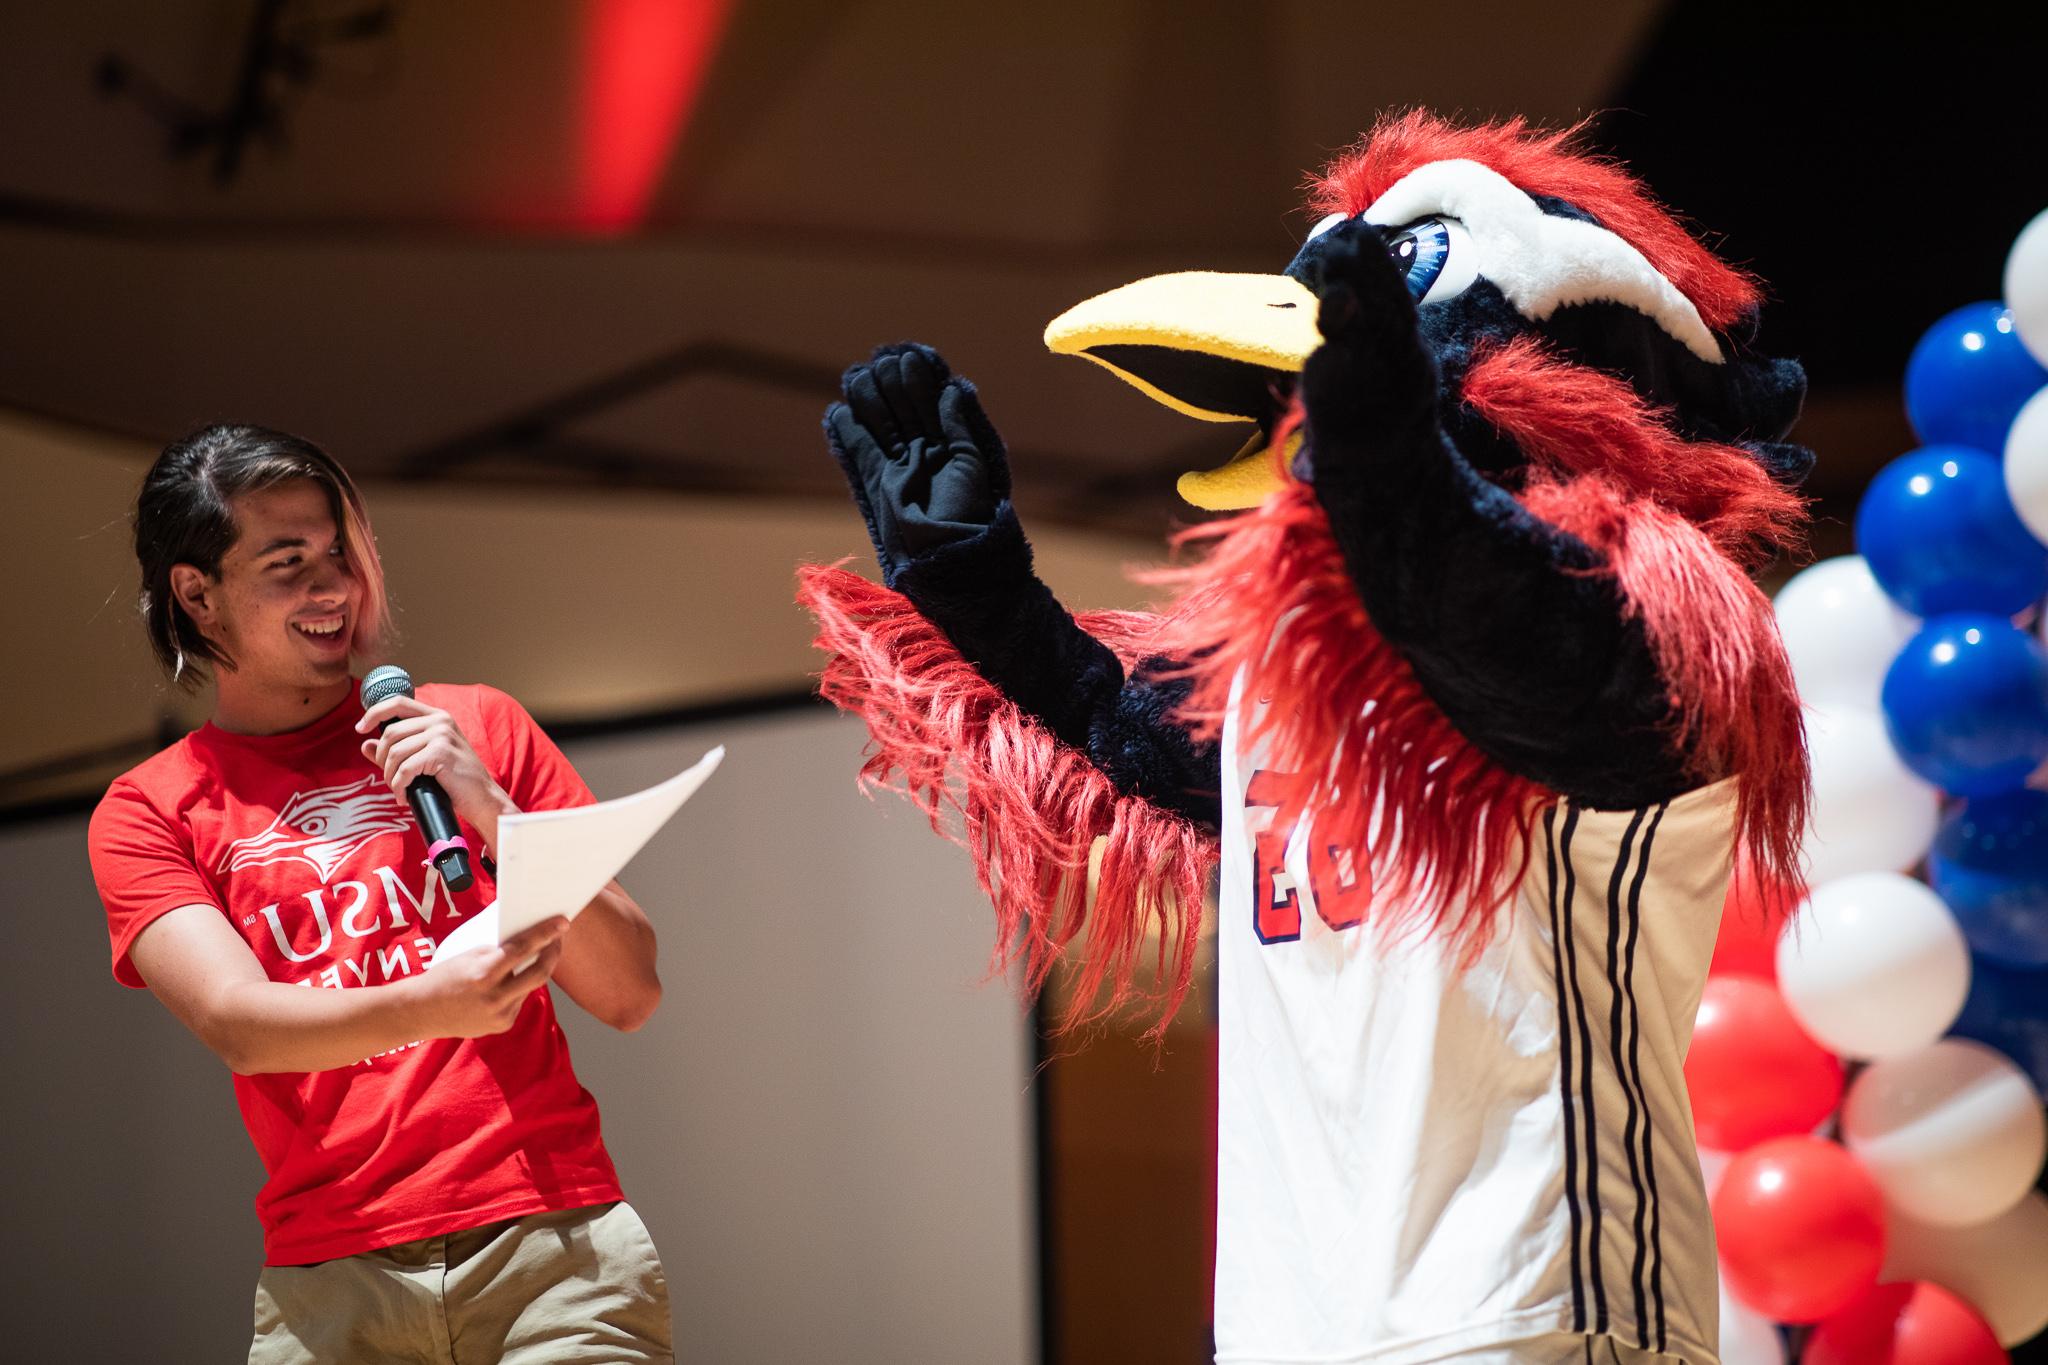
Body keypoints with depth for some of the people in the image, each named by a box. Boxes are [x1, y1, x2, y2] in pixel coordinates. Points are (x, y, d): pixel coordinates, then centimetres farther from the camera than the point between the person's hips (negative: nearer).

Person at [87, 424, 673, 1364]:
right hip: (331, 1279, 0)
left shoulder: (476, 729, 14)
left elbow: (630, 996, 9)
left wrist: (491, 811, -5)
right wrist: (430, 1006, -25)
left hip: (556, 1237, 0)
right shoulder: (147, 815, 11)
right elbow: (235, 1021, -7)